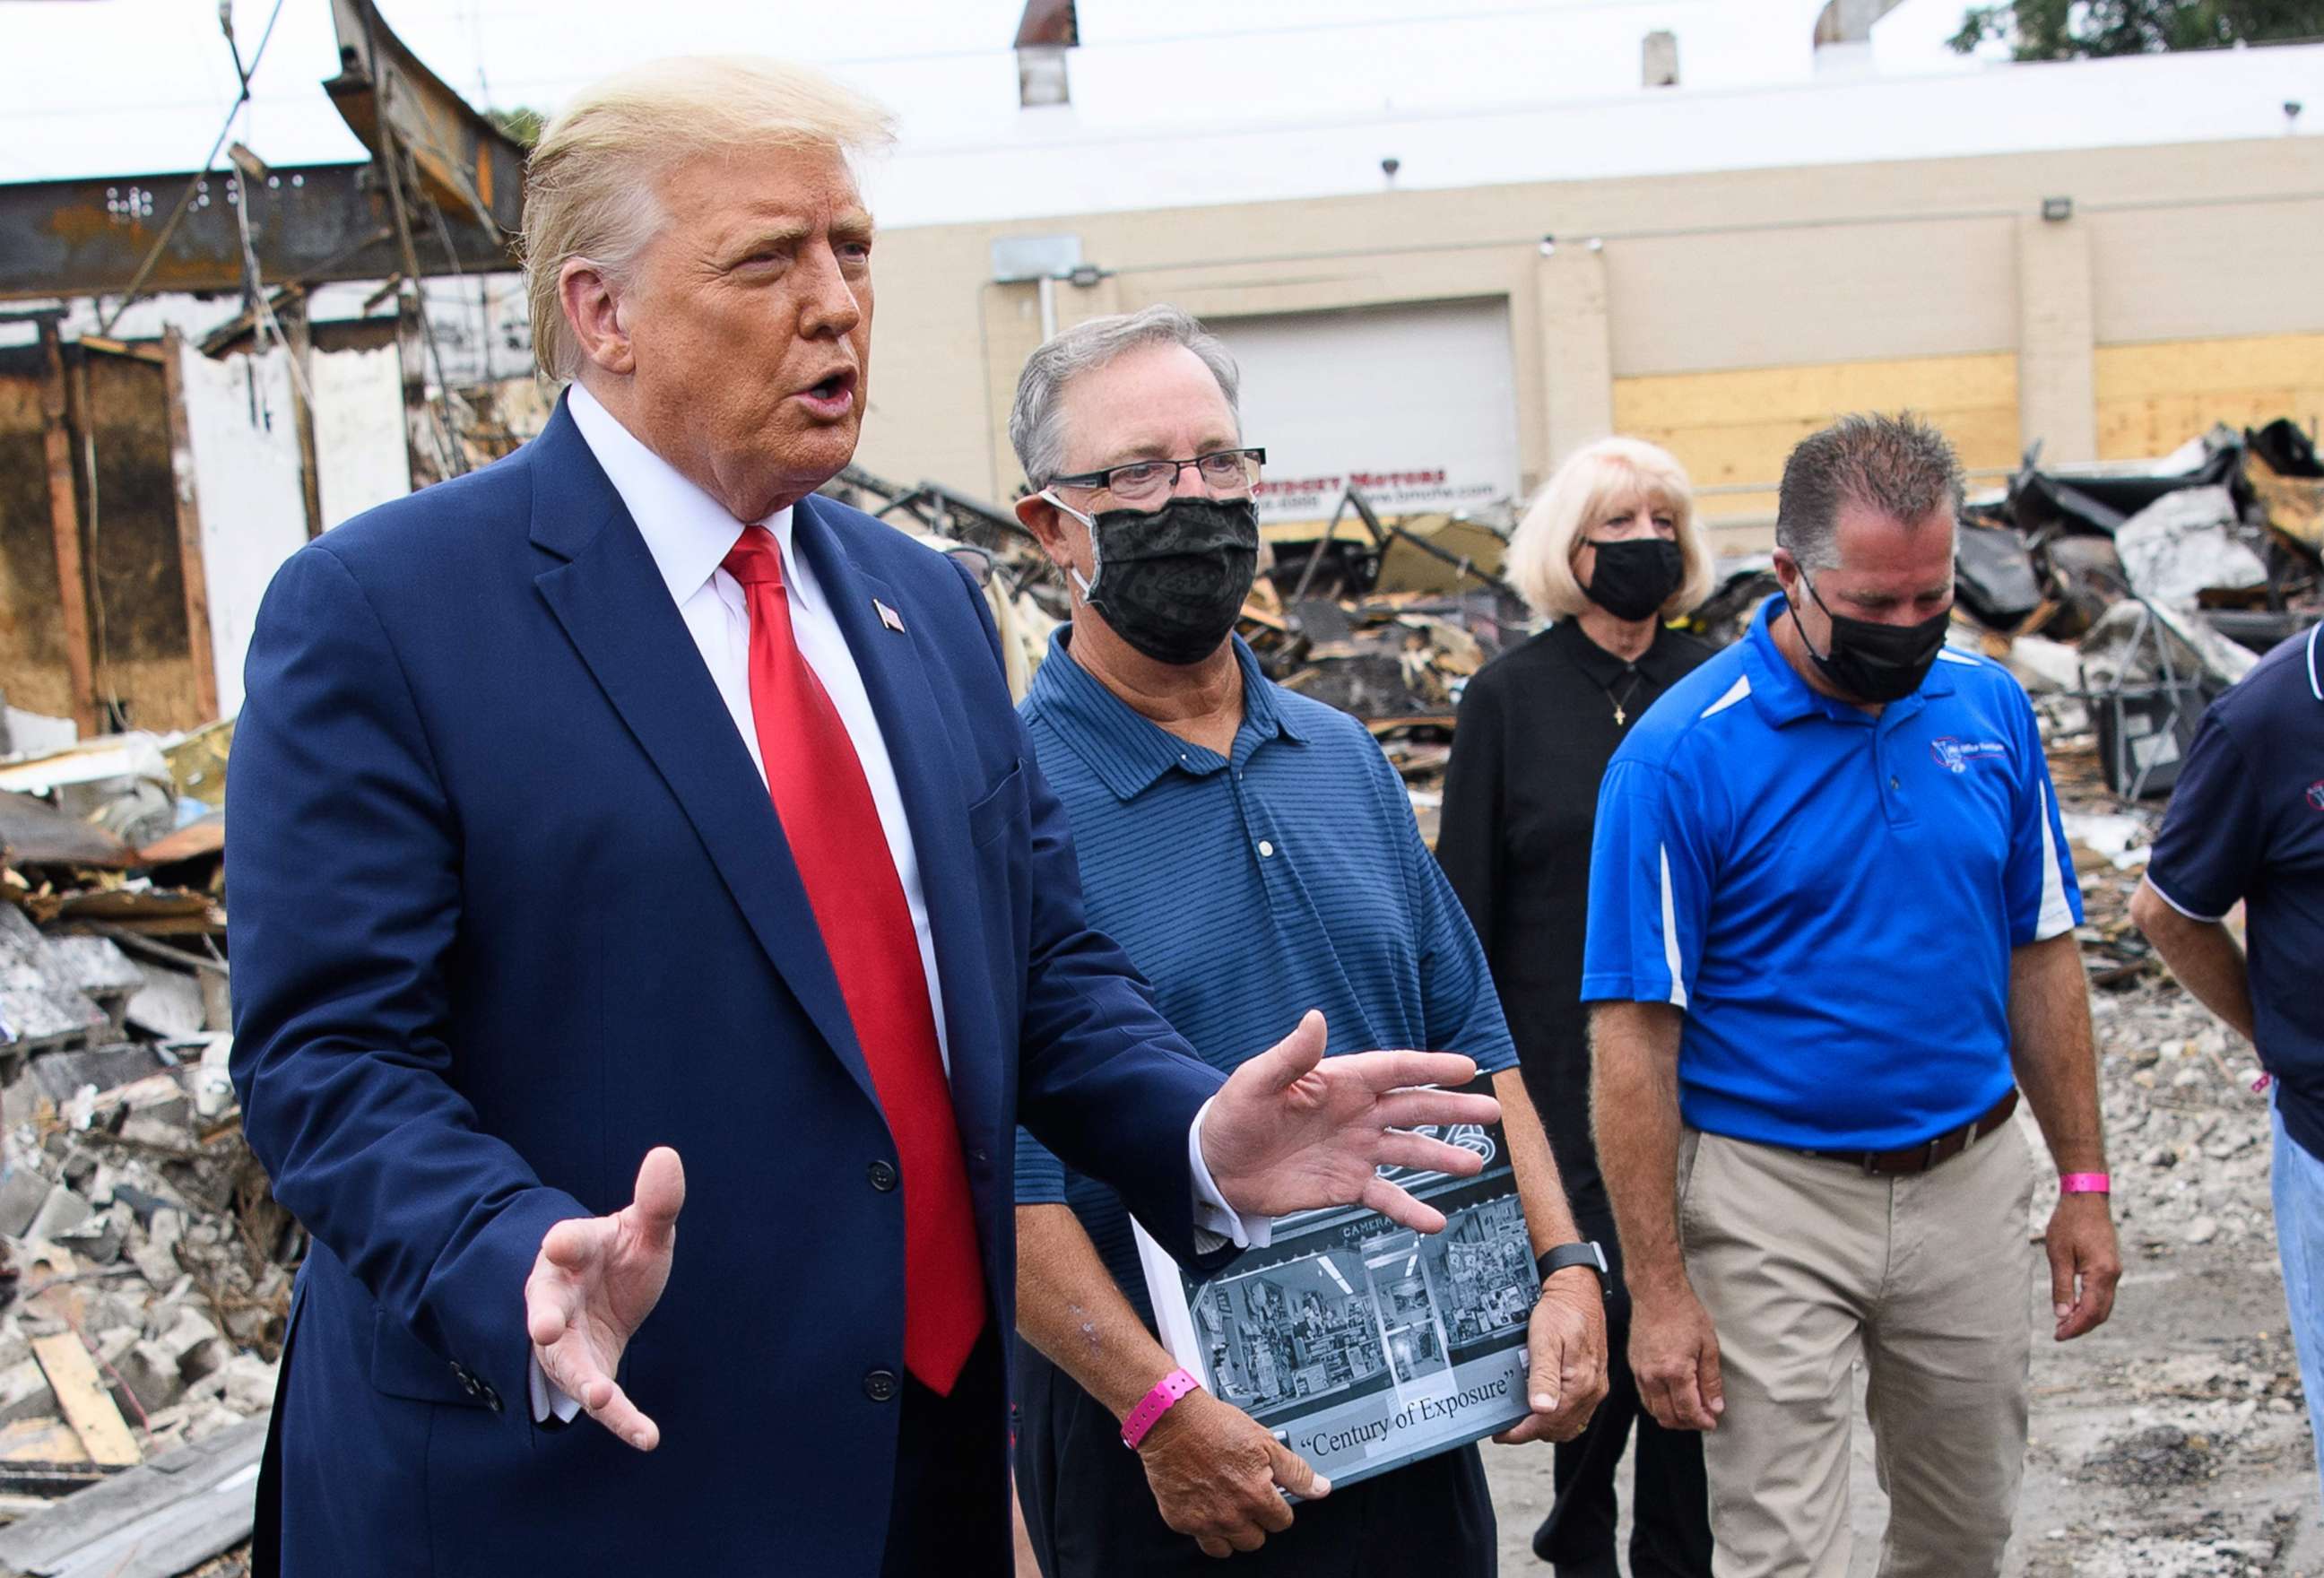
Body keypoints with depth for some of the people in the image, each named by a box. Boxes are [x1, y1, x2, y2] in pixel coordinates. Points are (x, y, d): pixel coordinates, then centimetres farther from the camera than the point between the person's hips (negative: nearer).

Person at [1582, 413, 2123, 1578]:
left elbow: (2040, 957, 10)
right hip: (1773, 1203, -4)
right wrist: (1657, 1288, -14)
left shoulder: (1990, 707, 1)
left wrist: (2083, 1183, 8)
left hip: (1972, 1187, 5)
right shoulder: (1680, 753, -14)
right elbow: (1633, 1040, -12)